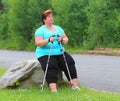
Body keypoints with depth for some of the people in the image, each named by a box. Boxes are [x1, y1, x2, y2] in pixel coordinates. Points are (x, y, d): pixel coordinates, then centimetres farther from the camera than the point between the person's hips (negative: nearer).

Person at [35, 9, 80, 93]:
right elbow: (38, 43, -12)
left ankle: (74, 84, -19)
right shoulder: (40, 30, 2)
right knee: (51, 66, -31)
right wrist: (48, 40, -28)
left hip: (60, 52, 5)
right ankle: (53, 88, -40)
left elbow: (66, 39, 12)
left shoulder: (58, 28, 18)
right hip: (45, 54, -4)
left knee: (70, 62, -19)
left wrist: (62, 40, -12)